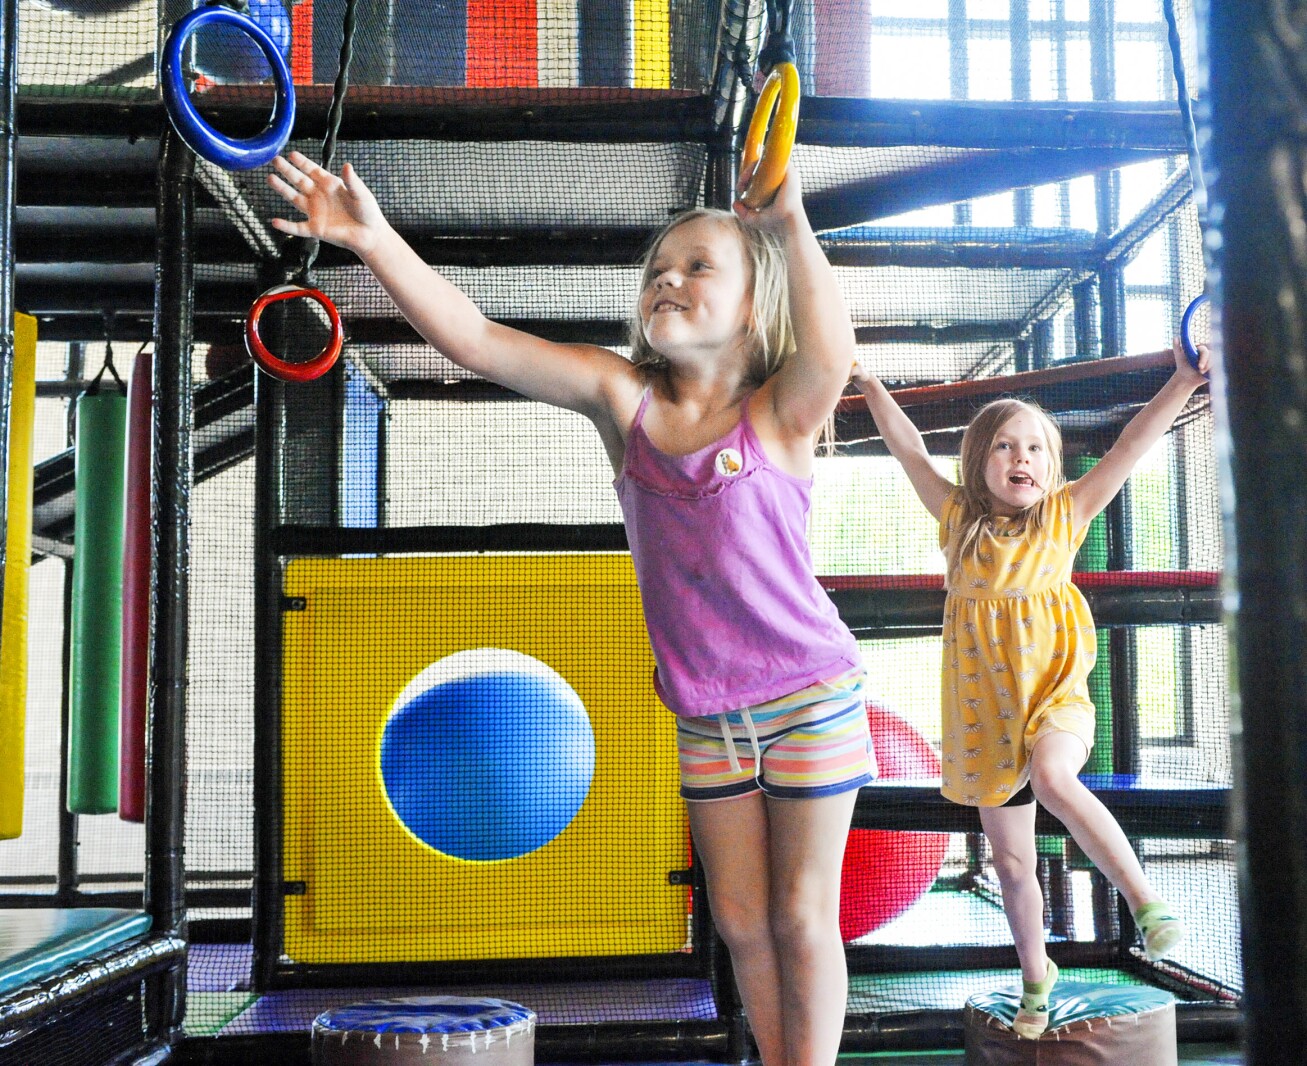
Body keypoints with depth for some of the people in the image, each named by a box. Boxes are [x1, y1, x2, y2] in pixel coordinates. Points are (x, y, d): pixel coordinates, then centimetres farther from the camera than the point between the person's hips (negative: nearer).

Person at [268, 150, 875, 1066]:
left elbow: (830, 351, -38)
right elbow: (474, 340, -12)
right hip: (707, 714, 4)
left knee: (802, 918, 7)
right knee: (740, 920, 14)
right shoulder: (621, 396, -5)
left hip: (809, 695, -4)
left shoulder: (781, 413, -14)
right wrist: (375, 240, -22)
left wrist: (791, 227, -52)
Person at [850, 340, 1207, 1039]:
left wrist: (1183, 381, -14)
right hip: (985, 714, 3)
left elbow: (1131, 446, -6)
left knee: (1052, 777, -37)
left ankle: (1144, 897, -24)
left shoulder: (1065, 515, 0)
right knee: (1011, 863, 10)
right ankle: (1036, 978, 31)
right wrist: (870, 385, 10)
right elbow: (908, 449, 9)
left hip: (1055, 696, -2)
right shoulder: (960, 519, 4)